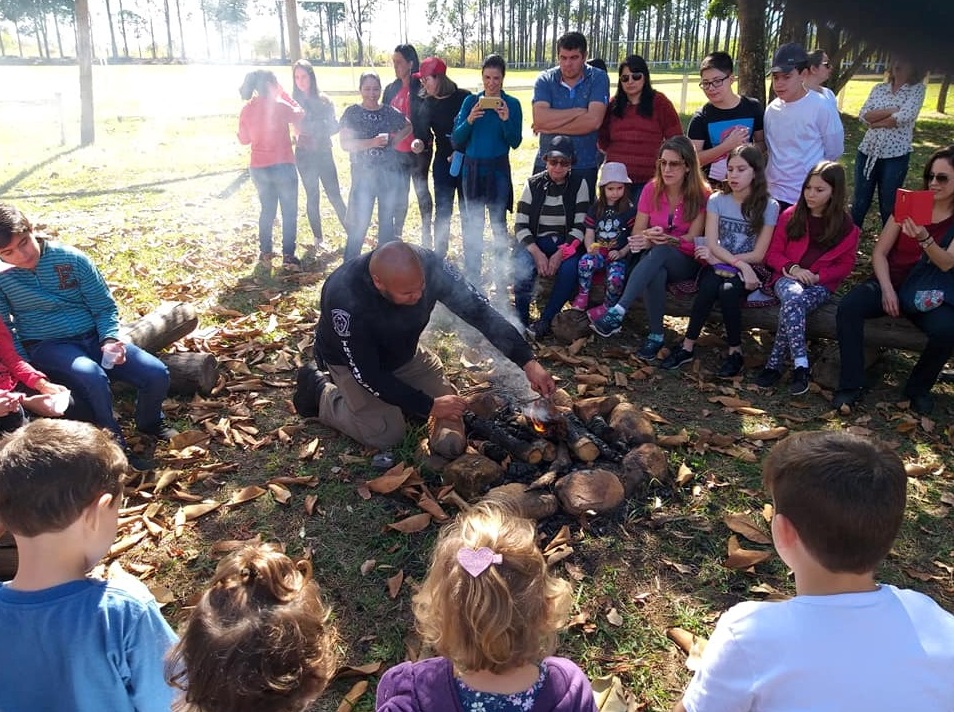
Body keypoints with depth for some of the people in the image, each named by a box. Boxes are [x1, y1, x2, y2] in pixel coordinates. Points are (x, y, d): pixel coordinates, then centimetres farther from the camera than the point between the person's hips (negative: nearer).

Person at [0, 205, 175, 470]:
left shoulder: (72, 259, -3)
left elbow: (105, 306, 2)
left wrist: (110, 339, -17)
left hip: (93, 337, 2)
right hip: (47, 346, -2)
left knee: (157, 374, -18)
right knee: (92, 376, -37)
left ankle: (149, 422, 15)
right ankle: (115, 445, -14)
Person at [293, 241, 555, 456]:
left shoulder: (429, 265, -31)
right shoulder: (345, 299, -42)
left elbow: (480, 311, -24)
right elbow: (367, 373, -32)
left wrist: (528, 362, -32)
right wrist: (428, 406, -28)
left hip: (404, 351, 5)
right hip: (352, 360, -4)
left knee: (445, 398, 4)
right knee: (387, 435, -8)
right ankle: (320, 391, 11)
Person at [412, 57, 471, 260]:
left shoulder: (464, 98, -9)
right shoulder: (429, 102, 3)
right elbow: (425, 130, 4)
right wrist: (419, 141, -18)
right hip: (443, 162, 3)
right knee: (442, 211, 5)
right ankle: (439, 256, 14)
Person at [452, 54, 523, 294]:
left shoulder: (511, 104, -2)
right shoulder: (471, 101, 4)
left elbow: (515, 142, -7)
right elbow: (456, 140, -1)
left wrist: (506, 120, -22)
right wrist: (469, 120, -18)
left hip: (498, 170, -2)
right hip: (472, 169, 2)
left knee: (498, 225, 1)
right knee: (472, 225, 8)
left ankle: (501, 281, 11)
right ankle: (471, 279, 18)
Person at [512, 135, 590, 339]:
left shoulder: (579, 184, 0)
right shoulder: (533, 184, 1)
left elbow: (580, 227, -6)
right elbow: (520, 225, -4)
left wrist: (560, 253, -21)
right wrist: (536, 253, -21)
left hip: (566, 244, 0)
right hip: (534, 242, 0)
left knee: (570, 268, -33)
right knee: (523, 267, -32)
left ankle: (545, 320, -18)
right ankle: (521, 319, -11)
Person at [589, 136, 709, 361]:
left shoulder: (700, 195, -6)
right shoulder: (651, 189, 1)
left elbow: (692, 239, -11)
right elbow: (637, 232, 1)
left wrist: (663, 239, -29)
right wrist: (648, 238, -24)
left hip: (685, 262, -2)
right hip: (653, 259, 2)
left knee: (659, 251, -38)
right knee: (655, 274, -38)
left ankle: (617, 312, -47)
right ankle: (656, 335, -29)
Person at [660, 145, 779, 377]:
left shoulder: (769, 206, 0)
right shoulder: (717, 200, 5)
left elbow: (758, 255, -5)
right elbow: (712, 244, -5)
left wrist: (719, 258, -12)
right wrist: (740, 263, -20)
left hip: (747, 271, -1)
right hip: (718, 266, 2)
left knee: (728, 291, -35)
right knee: (709, 286, -34)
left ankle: (735, 351, -17)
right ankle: (687, 347, -23)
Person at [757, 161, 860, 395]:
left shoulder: (846, 226, 4)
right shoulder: (790, 216, 6)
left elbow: (846, 265, 6)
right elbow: (773, 253, 7)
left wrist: (817, 276, -11)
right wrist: (793, 268, -12)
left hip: (821, 285, -1)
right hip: (787, 278, 1)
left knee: (791, 306, -35)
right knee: (793, 297, -37)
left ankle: (774, 364, -26)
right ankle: (800, 365, -37)